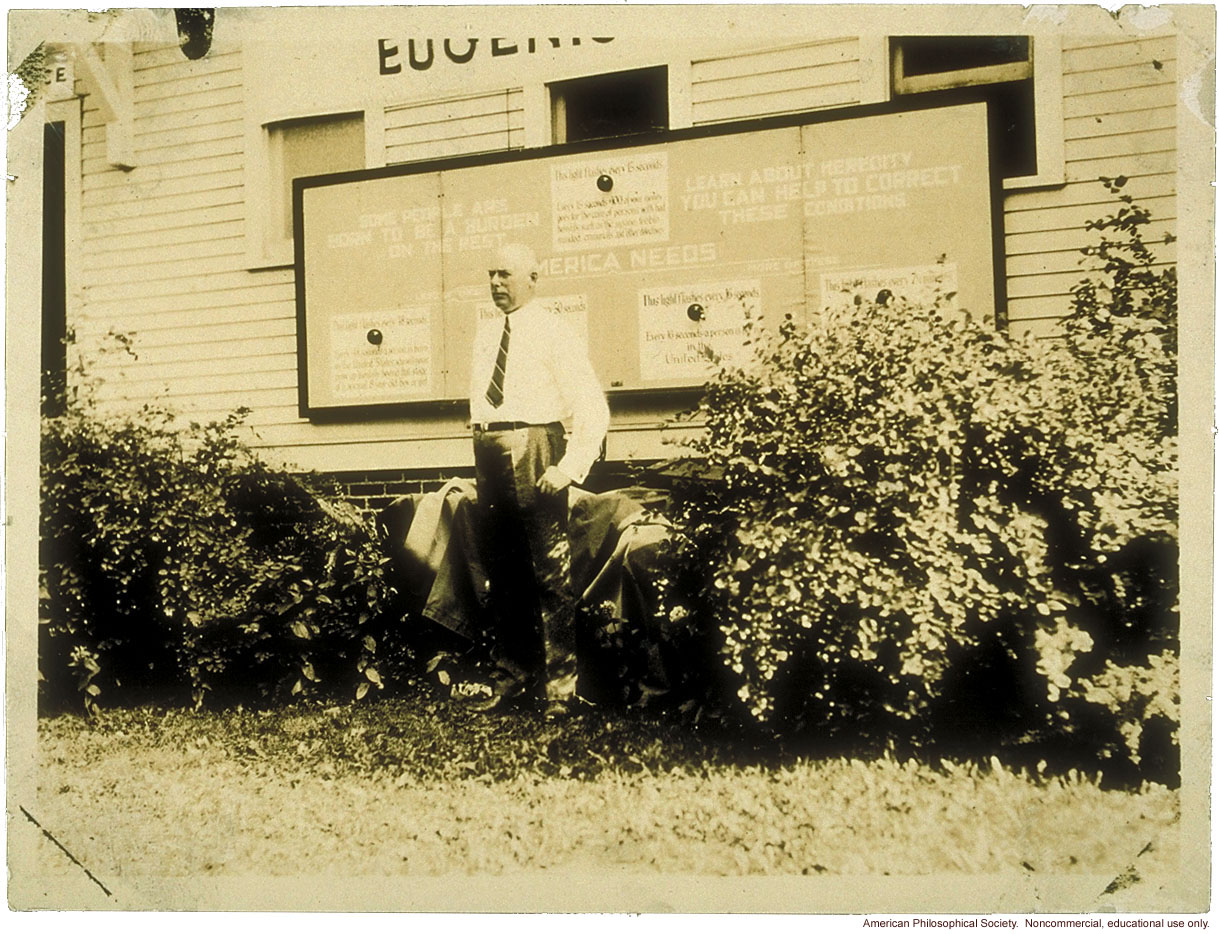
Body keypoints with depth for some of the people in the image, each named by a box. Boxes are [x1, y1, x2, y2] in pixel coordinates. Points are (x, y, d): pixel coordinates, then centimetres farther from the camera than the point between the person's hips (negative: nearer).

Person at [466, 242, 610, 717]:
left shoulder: (553, 332, -4)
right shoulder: (485, 332, 15)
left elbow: (593, 407, -8)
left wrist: (570, 466, -15)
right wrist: (483, 451, 14)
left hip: (535, 452, -6)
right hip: (489, 454, 6)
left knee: (550, 572, -4)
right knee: (501, 572, 13)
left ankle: (560, 686, 4)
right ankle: (511, 674, 27)